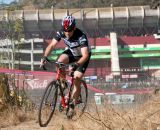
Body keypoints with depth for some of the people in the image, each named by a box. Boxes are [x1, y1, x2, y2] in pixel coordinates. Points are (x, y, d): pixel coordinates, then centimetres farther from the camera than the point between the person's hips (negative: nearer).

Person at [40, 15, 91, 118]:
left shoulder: (81, 36, -37)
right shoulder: (61, 33, -22)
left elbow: (85, 55, -42)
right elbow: (52, 45, -20)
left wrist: (76, 65, -57)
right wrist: (45, 57, -37)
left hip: (82, 56, -4)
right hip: (71, 52, 4)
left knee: (76, 80, -15)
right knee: (60, 61, -28)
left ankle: (72, 106, -1)